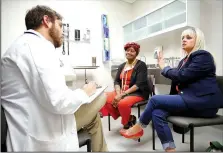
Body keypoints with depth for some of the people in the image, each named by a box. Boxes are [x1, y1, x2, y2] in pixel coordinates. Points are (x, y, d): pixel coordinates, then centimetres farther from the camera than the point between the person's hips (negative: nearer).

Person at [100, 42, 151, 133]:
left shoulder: (141, 65, -5)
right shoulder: (121, 66, 15)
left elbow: (139, 84, -16)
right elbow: (116, 81, 7)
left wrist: (123, 94, -22)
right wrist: (118, 94, -14)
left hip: (138, 93, -6)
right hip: (121, 92, 7)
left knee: (123, 103, -35)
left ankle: (126, 124, 1)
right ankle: (128, 118, 0)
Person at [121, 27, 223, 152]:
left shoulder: (203, 56, -6)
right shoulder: (184, 60, 20)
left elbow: (182, 76, -18)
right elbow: (179, 81, 16)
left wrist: (164, 67, -3)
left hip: (204, 101, -8)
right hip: (189, 98, 8)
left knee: (155, 99, -18)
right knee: (157, 113, -18)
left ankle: (138, 128, 3)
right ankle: (170, 149, -13)